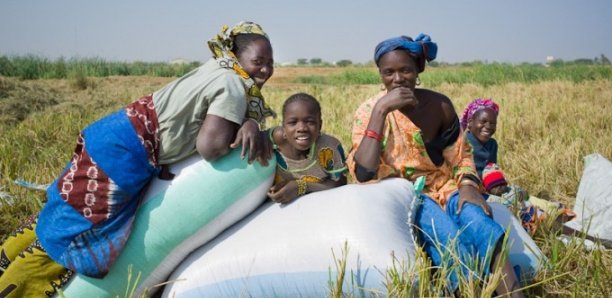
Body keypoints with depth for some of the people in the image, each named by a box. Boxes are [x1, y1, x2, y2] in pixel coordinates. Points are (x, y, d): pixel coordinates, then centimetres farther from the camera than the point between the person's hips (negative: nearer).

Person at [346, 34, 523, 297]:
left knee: (477, 222, -30)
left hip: (442, 186, 3)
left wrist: (468, 186, -16)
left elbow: (461, 155, 7)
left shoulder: (439, 105, -3)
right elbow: (363, 174, -23)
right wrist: (380, 111, -28)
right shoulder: (369, 111, -9)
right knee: (447, 237, -33)